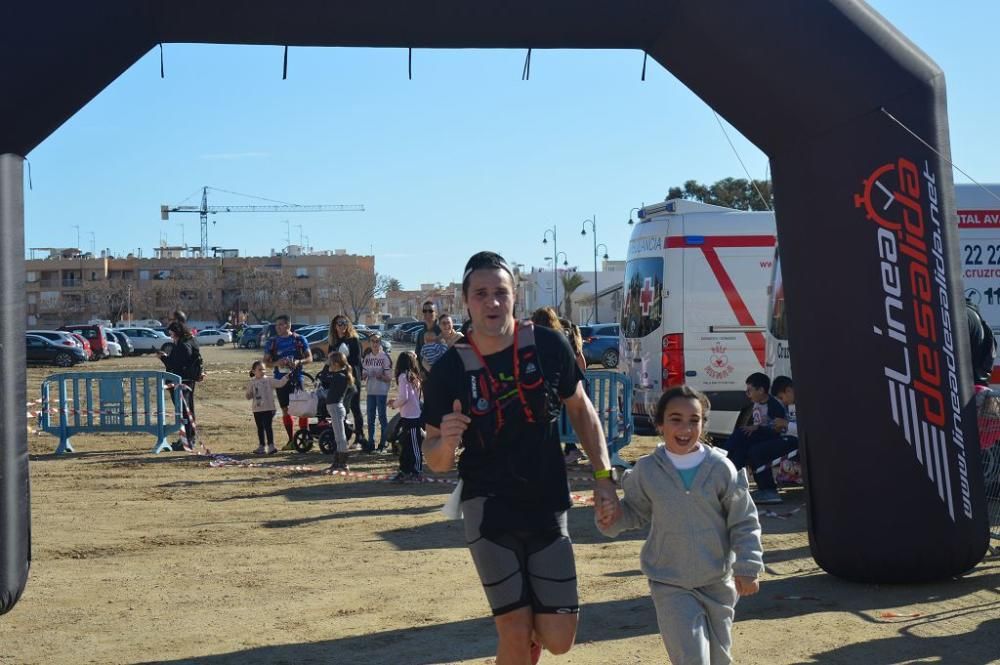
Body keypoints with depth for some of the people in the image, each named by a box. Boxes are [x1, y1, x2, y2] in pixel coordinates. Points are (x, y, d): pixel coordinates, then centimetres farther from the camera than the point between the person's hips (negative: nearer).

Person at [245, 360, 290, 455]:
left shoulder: (269, 380, 1)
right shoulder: (252, 383, 7)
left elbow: (279, 383, -6)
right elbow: (248, 396, 11)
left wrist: (287, 377, -17)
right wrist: (249, 395, -11)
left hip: (268, 408, -3)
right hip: (257, 409, 3)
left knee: (267, 426, -8)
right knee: (260, 427, 12)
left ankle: (271, 445, -6)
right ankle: (262, 446, 21)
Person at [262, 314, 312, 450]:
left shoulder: (299, 339, 2)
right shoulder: (272, 342, 6)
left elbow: (309, 357, 5)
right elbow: (266, 362, 7)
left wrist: (299, 362, -15)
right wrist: (277, 363, -14)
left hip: (296, 379, -2)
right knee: (285, 410, 6)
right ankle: (291, 440, 14)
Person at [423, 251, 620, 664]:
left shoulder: (548, 346, -6)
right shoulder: (450, 370, -10)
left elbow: (580, 410, 9)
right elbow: (435, 462, -3)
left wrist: (602, 476, 1)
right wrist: (445, 442, -26)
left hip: (548, 509, 2)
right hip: (489, 514, -1)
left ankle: (534, 626, 36)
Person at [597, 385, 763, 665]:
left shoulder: (721, 468, -9)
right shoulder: (646, 470, -7)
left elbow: (744, 522, -2)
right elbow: (636, 511, 10)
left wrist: (747, 568, -6)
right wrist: (614, 518, -11)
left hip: (718, 582, 1)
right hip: (670, 584, -1)